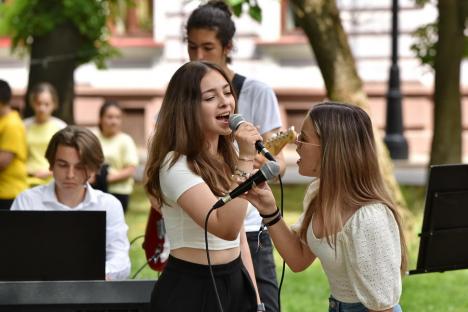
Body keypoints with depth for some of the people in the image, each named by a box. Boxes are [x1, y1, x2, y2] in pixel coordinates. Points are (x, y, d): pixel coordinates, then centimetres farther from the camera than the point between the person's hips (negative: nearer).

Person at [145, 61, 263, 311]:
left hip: (235, 284, 7)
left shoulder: (227, 160, 11)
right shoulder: (176, 165, -16)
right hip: (191, 290, -7)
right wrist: (246, 160, -26)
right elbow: (227, 228, -26)